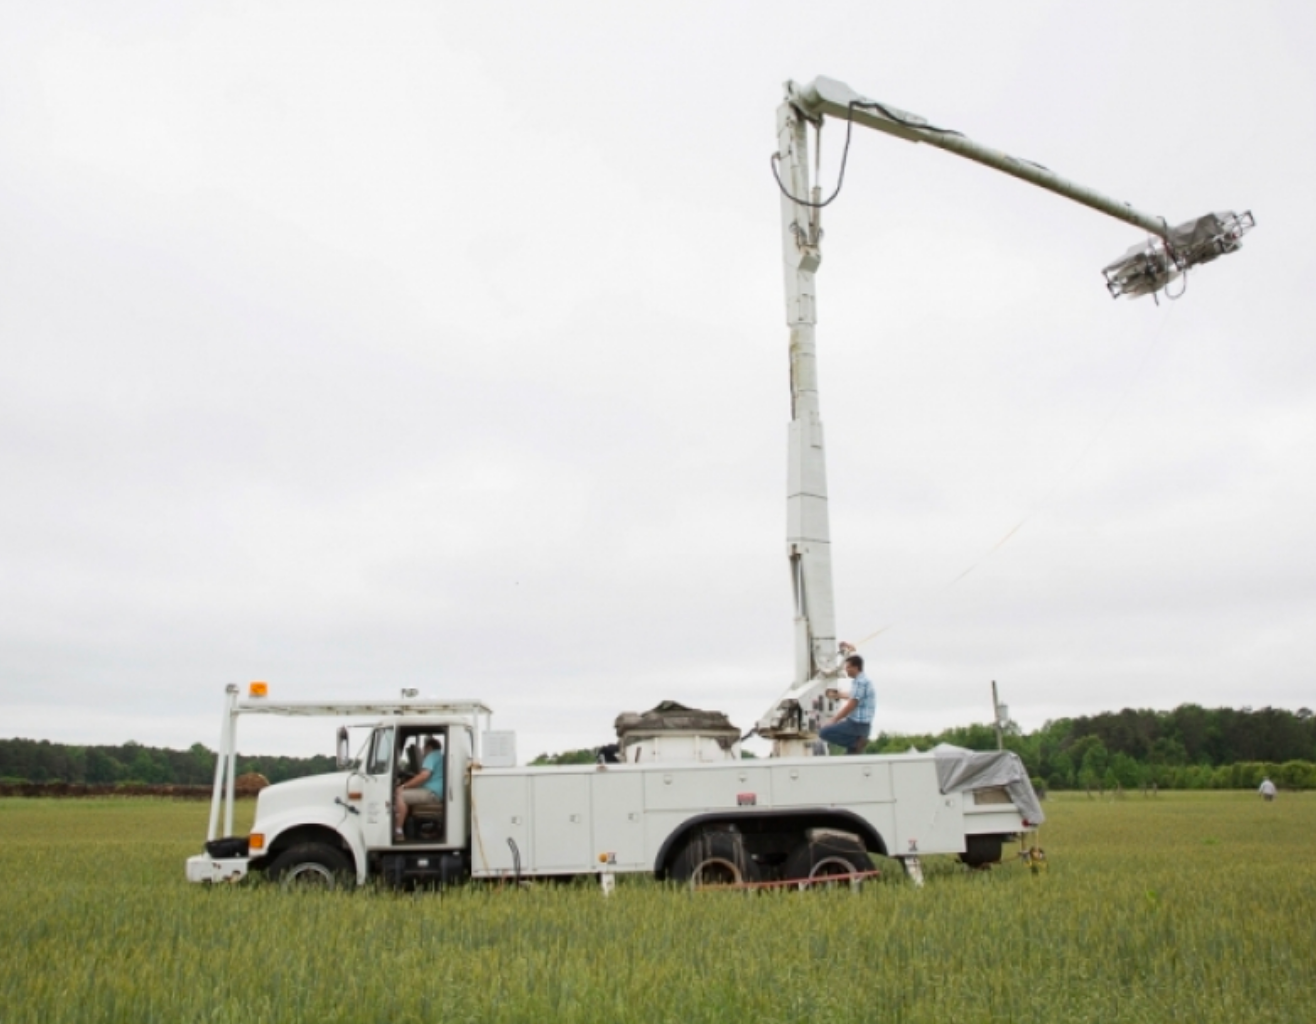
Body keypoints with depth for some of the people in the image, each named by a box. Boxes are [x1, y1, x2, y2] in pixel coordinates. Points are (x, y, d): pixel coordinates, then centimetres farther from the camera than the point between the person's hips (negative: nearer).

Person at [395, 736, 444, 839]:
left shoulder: (432, 756, -6)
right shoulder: (441, 757, 25)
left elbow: (424, 775, -19)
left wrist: (404, 786, -14)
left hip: (432, 792, -11)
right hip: (439, 794, 11)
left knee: (400, 795, -16)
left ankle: (398, 832, -22)